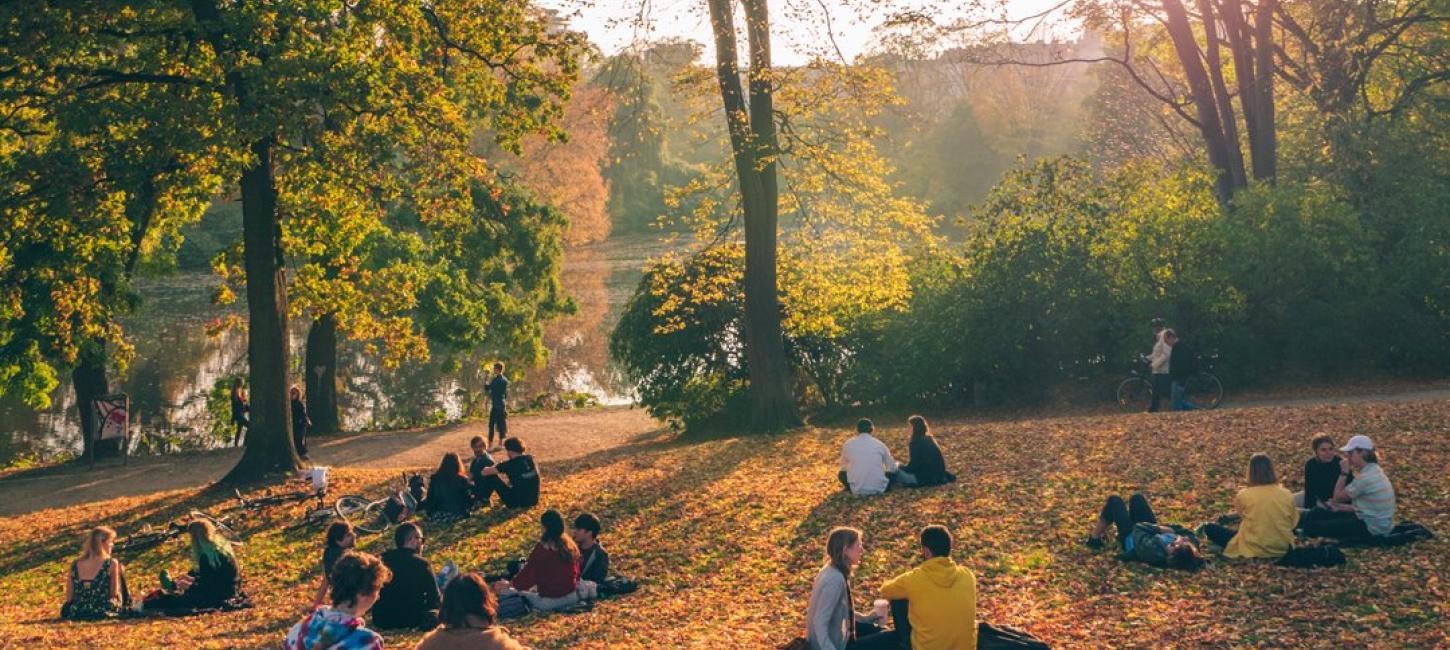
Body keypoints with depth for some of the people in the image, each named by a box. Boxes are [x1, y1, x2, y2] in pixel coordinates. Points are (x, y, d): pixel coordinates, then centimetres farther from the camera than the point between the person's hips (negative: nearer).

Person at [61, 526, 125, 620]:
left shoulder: (75, 566, -1)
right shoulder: (112, 564, -11)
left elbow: (69, 598, 1)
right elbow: (114, 594, -6)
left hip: (77, 615, 5)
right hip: (103, 613, -5)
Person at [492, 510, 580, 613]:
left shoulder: (542, 549, -17)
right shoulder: (571, 545, 0)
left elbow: (527, 575, -11)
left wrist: (509, 584, 6)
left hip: (550, 600, -6)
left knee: (505, 591, 3)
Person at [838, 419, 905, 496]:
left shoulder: (848, 444, 1)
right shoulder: (879, 444, 1)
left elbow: (843, 467, 17)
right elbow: (892, 468, 12)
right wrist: (897, 465, 37)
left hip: (857, 490, 0)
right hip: (878, 489, 1)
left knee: (841, 474, 26)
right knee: (895, 470, 25)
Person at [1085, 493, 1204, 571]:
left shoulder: (1153, 551, -48)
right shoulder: (1193, 545, -36)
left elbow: (1138, 528, -33)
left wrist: (1159, 528, -25)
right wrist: (1170, 529, -26)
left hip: (1131, 537, -4)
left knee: (1114, 500, 10)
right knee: (1137, 498, 22)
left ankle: (1095, 538, 33)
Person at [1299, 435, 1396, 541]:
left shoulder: (1366, 478, -24)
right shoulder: (1373, 470, 7)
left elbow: (1337, 497, -14)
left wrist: (1344, 472, -11)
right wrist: (1342, 507, 9)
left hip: (1371, 528, -10)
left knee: (1314, 527, -13)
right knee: (1315, 514, 11)